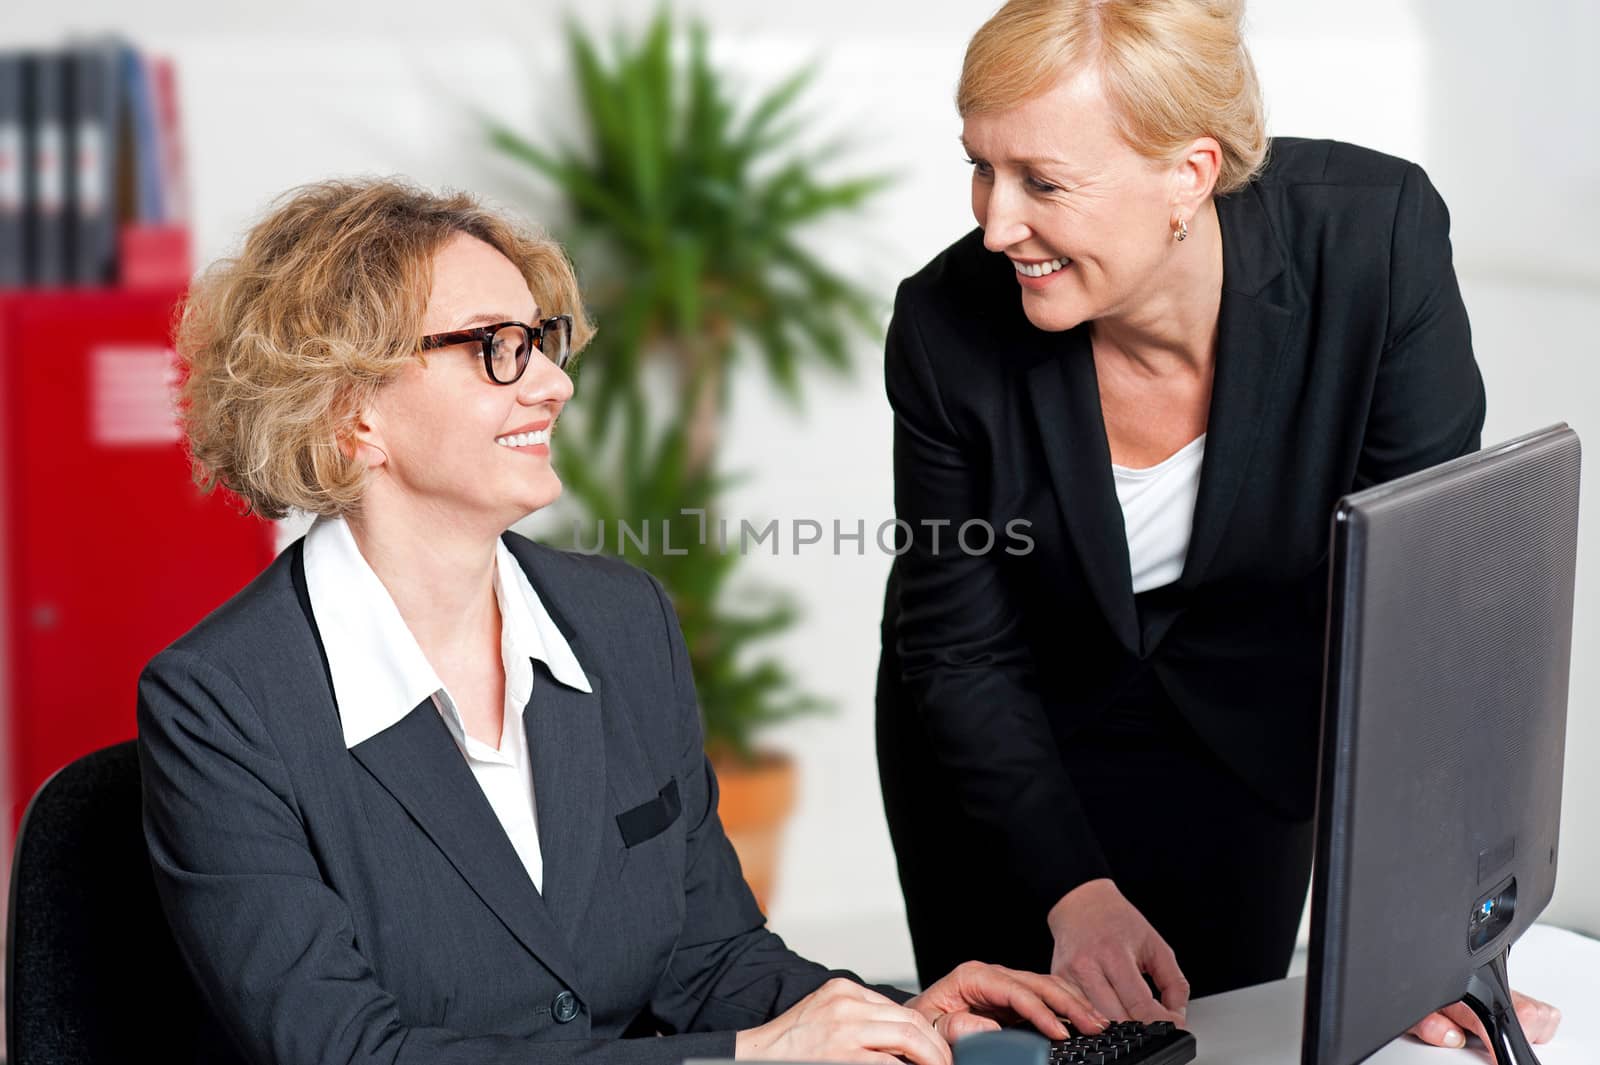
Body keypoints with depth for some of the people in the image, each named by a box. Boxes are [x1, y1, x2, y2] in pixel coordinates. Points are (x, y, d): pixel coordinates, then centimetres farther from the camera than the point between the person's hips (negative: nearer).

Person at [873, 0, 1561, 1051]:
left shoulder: (1375, 237, -28)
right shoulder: (948, 326, -26)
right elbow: (961, 653, -15)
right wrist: (1073, 892, -24)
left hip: (1246, 738, 1)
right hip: (1006, 754, 0)